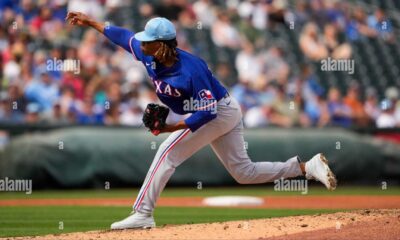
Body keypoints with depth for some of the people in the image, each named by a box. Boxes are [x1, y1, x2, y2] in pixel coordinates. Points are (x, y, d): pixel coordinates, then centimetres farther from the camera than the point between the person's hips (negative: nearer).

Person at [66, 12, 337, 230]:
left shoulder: (190, 70, -32)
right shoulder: (150, 56, -9)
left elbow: (208, 112, -31)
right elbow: (125, 36, 8)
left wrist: (172, 128, -35)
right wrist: (91, 22, 13)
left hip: (221, 112, -9)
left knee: (168, 152, -15)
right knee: (245, 172, 10)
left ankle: (142, 214, -15)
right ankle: (308, 166, 9)